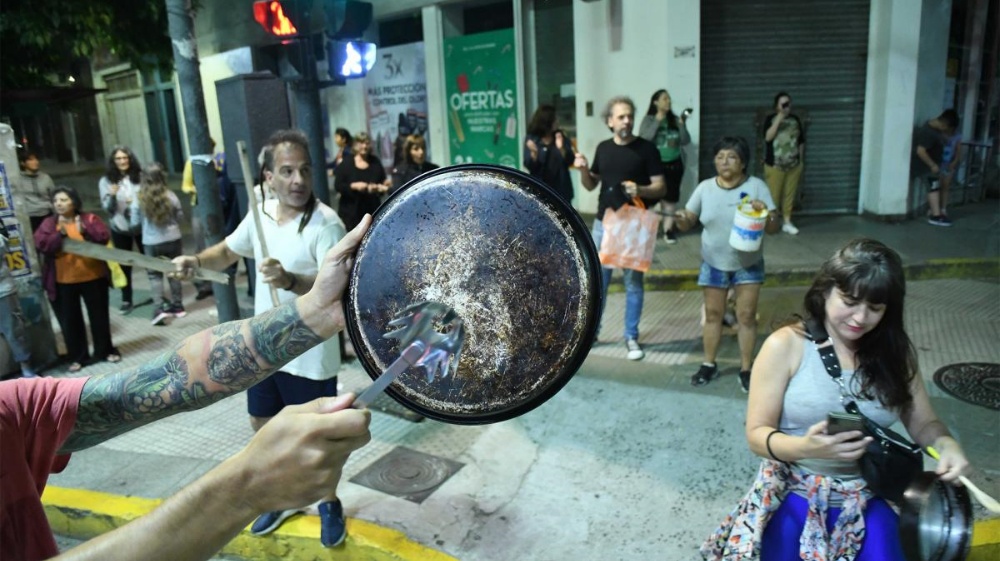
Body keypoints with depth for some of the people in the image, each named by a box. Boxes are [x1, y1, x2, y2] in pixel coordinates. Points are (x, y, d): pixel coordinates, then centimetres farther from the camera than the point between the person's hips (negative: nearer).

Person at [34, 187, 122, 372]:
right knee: (70, 320, 8)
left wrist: (85, 231, -26)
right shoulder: (48, 224, 4)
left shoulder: (90, 218, 0)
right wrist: (60, 234, -23)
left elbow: (104, 238, -12)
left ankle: (105, 351, 25)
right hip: (63, 281, 2)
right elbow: (41, 245, -9)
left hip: (93, 277, -1)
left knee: (99, 315, 10)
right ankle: (77, 357, 20)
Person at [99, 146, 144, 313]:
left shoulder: (139, 176, -1)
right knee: (124, 264, 5)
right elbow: (107, 207, -4)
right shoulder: (106, 181, -3)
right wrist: (111, 196, -23)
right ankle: (126, 300, 13)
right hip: (120, 228, 0)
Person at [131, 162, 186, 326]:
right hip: (172, 239, 2)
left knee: (154, 275, 8)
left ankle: (159, 308, -3)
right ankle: (177, 306, 22)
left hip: (151, 243, -1)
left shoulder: (139, 199, -9)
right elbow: (180, 218, 4)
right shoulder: (170, 196, -7)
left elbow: (135, 224, -1)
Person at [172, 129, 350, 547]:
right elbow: (228, 252, 16)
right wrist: (197, 260, -4)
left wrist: (291, 280, -43)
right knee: (264, 424, 21)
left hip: (310, 355, -7)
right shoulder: (260, 213, 0)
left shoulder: (326, 224, -21)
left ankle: (330, 504, 35)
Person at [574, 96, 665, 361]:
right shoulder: (603, 148, 6)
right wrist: (583, 169, -7)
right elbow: (590, 185, 12)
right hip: (603, 224, 3)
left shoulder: (646, 148, -5)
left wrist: (640, 190, -26)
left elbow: (660, 187, -7)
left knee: (633, 283, 6)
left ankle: (632, 337, 19)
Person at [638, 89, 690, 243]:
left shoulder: (675, 120, 8)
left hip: (674, 165, 3)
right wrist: (657, 122, -17)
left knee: (671, 197, 5)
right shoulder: (648, 120, -1)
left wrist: (682, 124, -9)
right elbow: (644, 139, -15)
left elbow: (685, 141, 5)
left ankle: (668, 229, 15)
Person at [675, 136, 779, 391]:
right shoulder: (705, 187, -5)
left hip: (748, 265, -1)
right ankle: (709, 365, 24)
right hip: (714, 263, 2)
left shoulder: (756, 186, -10)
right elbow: (687, 223, -3)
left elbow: (774, 227, -10)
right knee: (713, 314, 10)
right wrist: (681, 219, -26)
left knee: (746, 315, 4)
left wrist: (765, 212, -31)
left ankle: (746, 369, 17)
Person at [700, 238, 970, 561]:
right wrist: (806, 447, -29)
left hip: (871, 500, 3)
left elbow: (924, 424, 9)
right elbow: (757, 434, -9)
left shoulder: (895, 351, 1)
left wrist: (946, 444, -15)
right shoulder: (786, 346, -11)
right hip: (796, 496, -2)